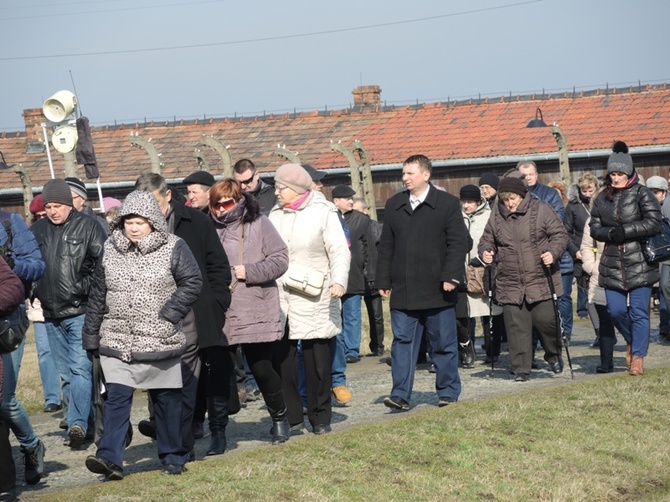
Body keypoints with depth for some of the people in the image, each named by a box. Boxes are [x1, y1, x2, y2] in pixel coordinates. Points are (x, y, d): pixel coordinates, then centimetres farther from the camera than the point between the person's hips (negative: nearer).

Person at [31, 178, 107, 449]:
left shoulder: (88, 226, -4)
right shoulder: (38, 229, 10)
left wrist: (86, 286, -13)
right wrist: (34, 292, 7)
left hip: (80, 311, -6)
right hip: (51, 313, 6)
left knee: (81, 368, -13)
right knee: (66, 373, 11)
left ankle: (77, 423, -19)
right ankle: (87, 423, 19)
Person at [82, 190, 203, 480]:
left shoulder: (173, 248, -4)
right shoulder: (110, 249, 6)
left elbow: (192, 282, -6)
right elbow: (97, 296, 10)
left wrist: (170, 314, -14)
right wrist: (91, 336, 10)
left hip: (160, 341, -2)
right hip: (116, 342, 2)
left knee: (167, 400, 8)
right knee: (116, 398, -8)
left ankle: (173, 457, 21)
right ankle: (110, 459, -14)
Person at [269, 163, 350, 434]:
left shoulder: (323, 213, -1)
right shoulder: (275, 215, 14)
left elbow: (339, 250, -7)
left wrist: (339, 280, -20)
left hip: (313, 299, -4)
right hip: (278, 298, 4)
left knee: (316, 358, 0)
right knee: (281, 357, -1)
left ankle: (320, 417, 11)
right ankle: (290, 417, 8)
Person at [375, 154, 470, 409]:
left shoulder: (447, 203, -1)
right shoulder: (393, 205, 11)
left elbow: (458, 242, -4)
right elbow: (386, 246, 12)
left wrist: (451, 276, -14)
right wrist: (383, 280, 6)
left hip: (437, 290, -3)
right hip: (403, 290, 3)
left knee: (444, 343, 6)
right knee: (402, 341, -1)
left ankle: (448, 391, 16)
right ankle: (400, 394, -2)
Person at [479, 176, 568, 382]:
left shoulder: (540, 210, -1)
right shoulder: (496, 217, 7)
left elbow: (559, 235, 1)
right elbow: (486, 240, 18)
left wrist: (553, 252, -17)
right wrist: (485, 252, -5)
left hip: (541, 281, -2)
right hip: (510, 285, 2)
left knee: (546, 320, -4)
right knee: (516, 326, -1)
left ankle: (553, 355, 24)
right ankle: (521, 369, 7)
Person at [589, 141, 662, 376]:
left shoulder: (642, 194, -2)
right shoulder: (603, 198, 12)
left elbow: (654, 223, -10)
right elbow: (594, 227, 11)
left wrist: (625, 231, -15)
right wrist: (610, 233, -10)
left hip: (639, 263, -4)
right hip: (612, 265, 4)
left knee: (638, 312, -4)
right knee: (616, 310, 2)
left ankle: (638, 357, 4)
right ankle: (632, 342, 30)